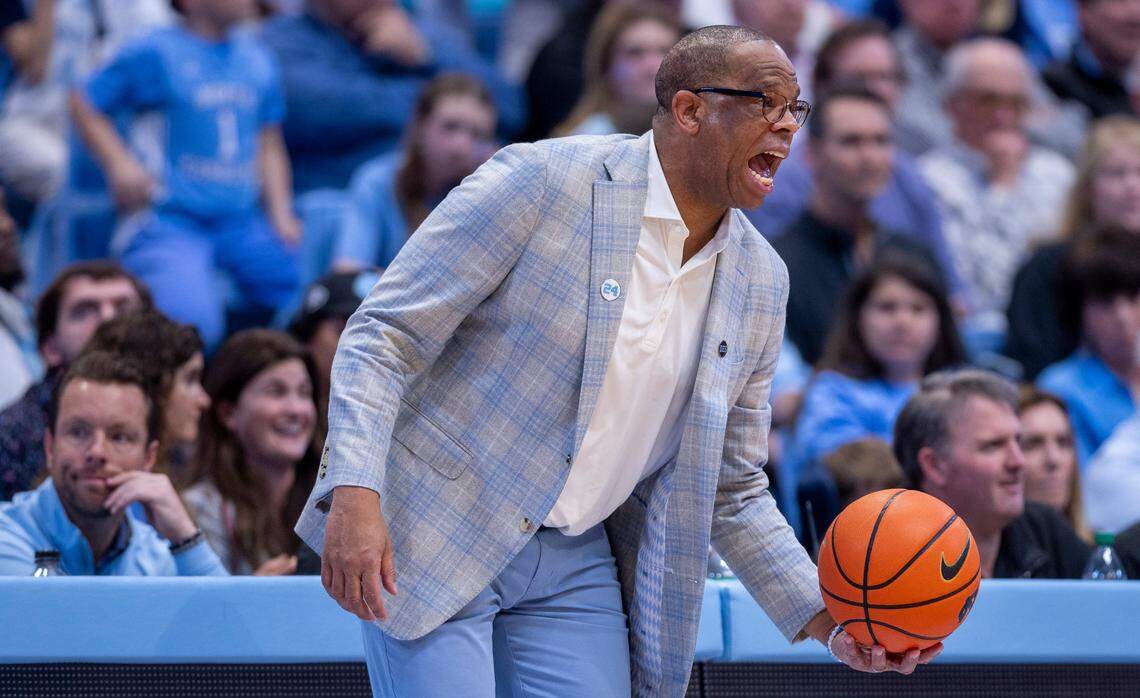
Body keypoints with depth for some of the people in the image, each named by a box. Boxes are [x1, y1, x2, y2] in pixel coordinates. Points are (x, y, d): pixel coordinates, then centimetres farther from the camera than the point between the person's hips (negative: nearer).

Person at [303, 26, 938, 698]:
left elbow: (732, 489, 13)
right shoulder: (542, 182, -12)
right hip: (435, 533, -5)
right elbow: (385, 336, -13)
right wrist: (355, 496, -26)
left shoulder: (760, 282, 5)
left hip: (577, 563, 6)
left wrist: (830, 619, 1)